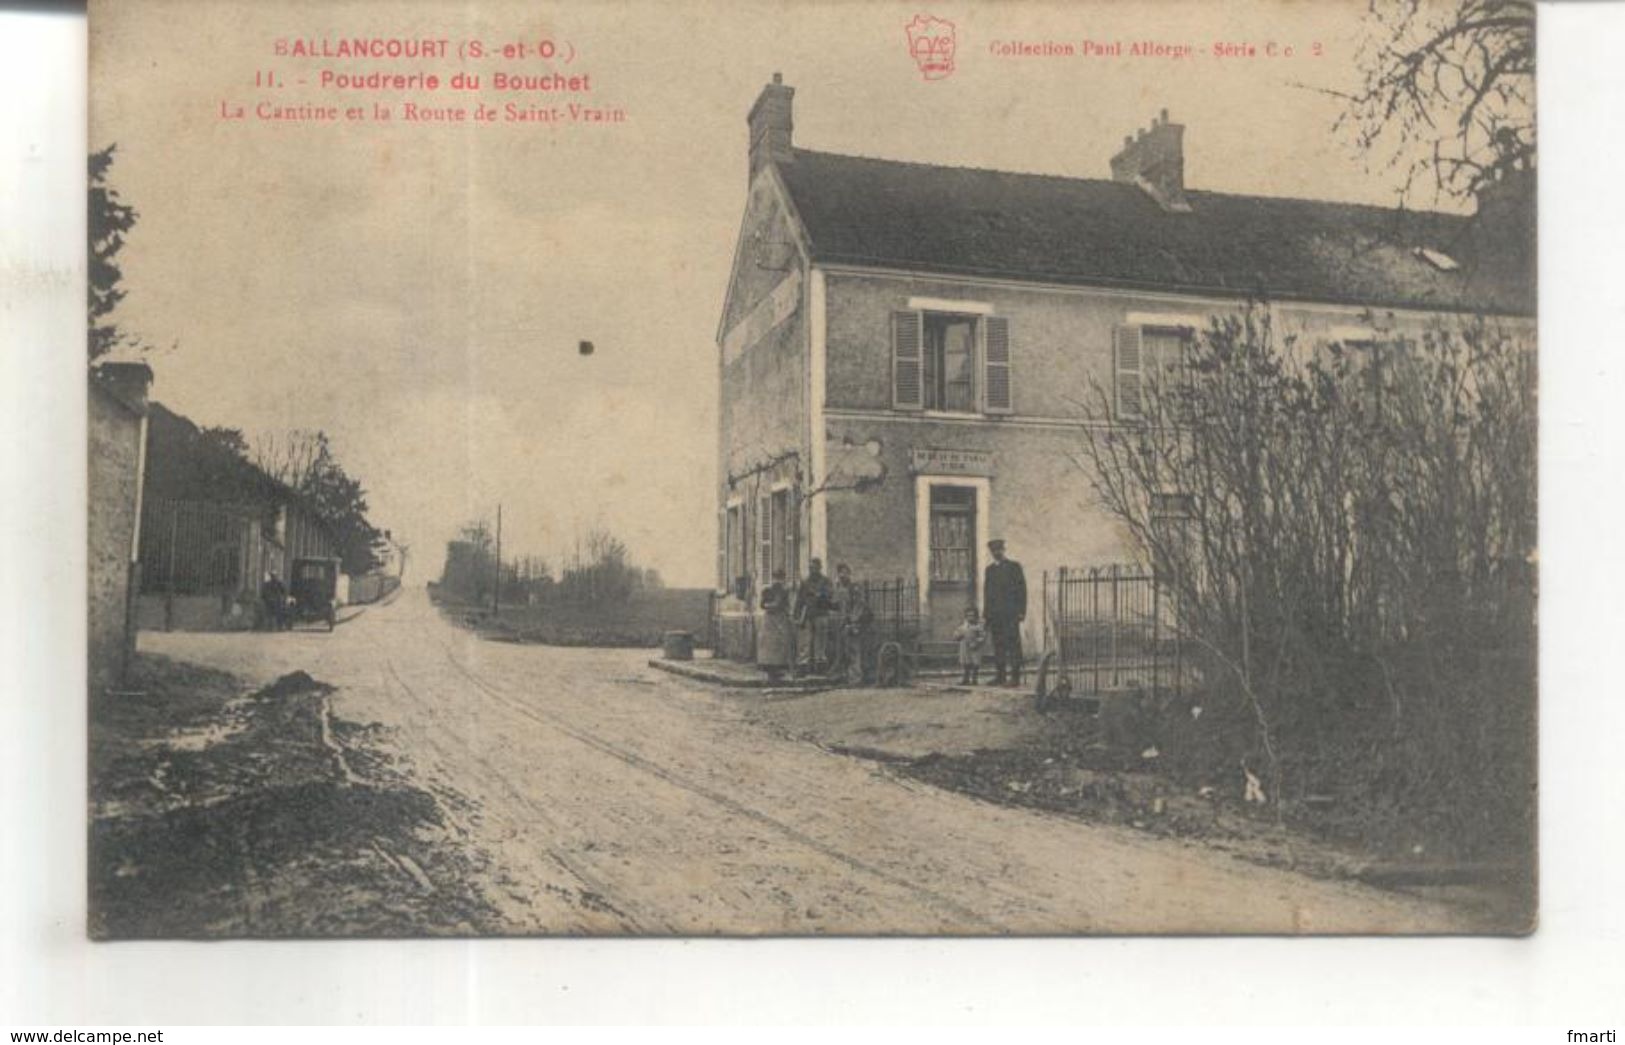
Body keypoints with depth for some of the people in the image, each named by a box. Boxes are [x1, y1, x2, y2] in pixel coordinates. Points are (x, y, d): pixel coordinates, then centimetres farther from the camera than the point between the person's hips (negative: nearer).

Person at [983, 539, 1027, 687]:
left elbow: (1022, 588, 0)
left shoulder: (1014, 566, 5)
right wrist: (986, 614, 11)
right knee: (998, 645, 3)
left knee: (1013, 644, -9)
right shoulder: (989, 569, 18)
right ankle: (999, 676, 5)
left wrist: (1021, 611, -8)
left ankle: (1014, 677, -10)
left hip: (1011, 613, -5)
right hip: (995, 614, 5)